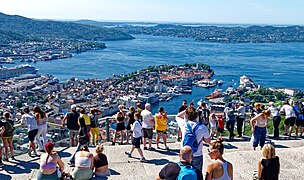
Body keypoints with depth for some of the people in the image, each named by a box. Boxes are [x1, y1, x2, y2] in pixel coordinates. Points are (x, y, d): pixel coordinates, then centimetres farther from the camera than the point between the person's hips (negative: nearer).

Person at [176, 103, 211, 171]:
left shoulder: (183, 124, -10)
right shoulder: (202, 127, -12)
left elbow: (178, 116, 12)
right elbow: (208, 141, -1)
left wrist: (186, 110, 4)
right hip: (197, 156, -1)